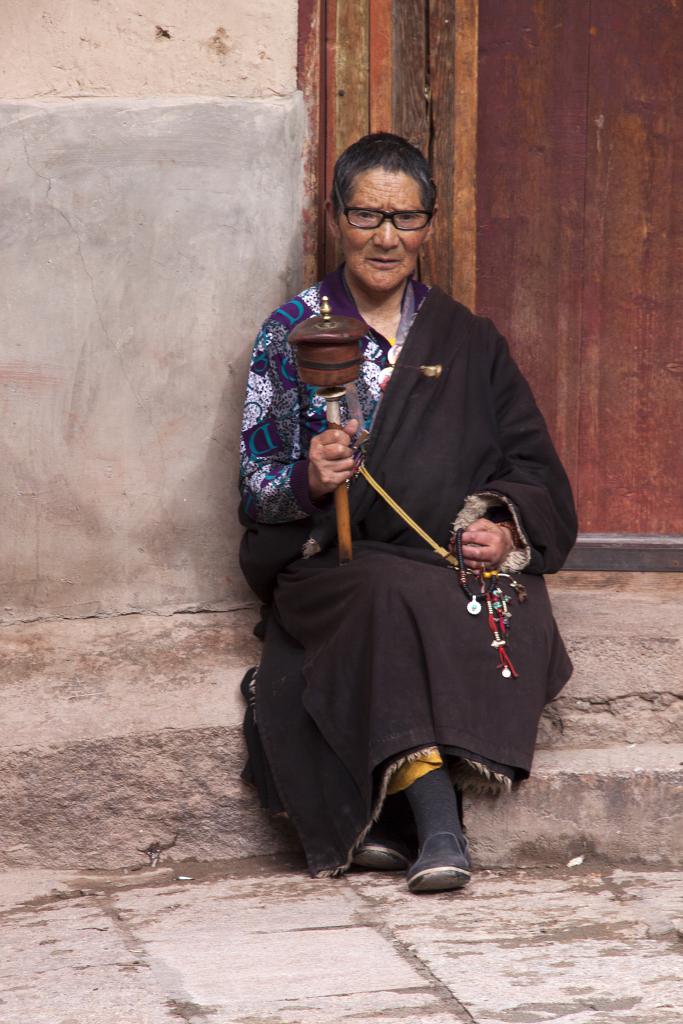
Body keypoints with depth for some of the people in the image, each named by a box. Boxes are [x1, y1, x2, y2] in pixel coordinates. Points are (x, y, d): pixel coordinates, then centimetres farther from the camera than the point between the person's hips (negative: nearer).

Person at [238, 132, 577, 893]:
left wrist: (506, 529, -10)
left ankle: (388, 818, -38)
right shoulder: (292, 335, 11)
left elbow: (535, 468, 13)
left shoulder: (467, 343, 17)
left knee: (512, 612, -33)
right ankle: (436, 819, -47)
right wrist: (310, 481, -18)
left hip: (466, 564, 2)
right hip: (333, 565, -2)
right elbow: (257, 488, 6)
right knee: (392, 601, -37)